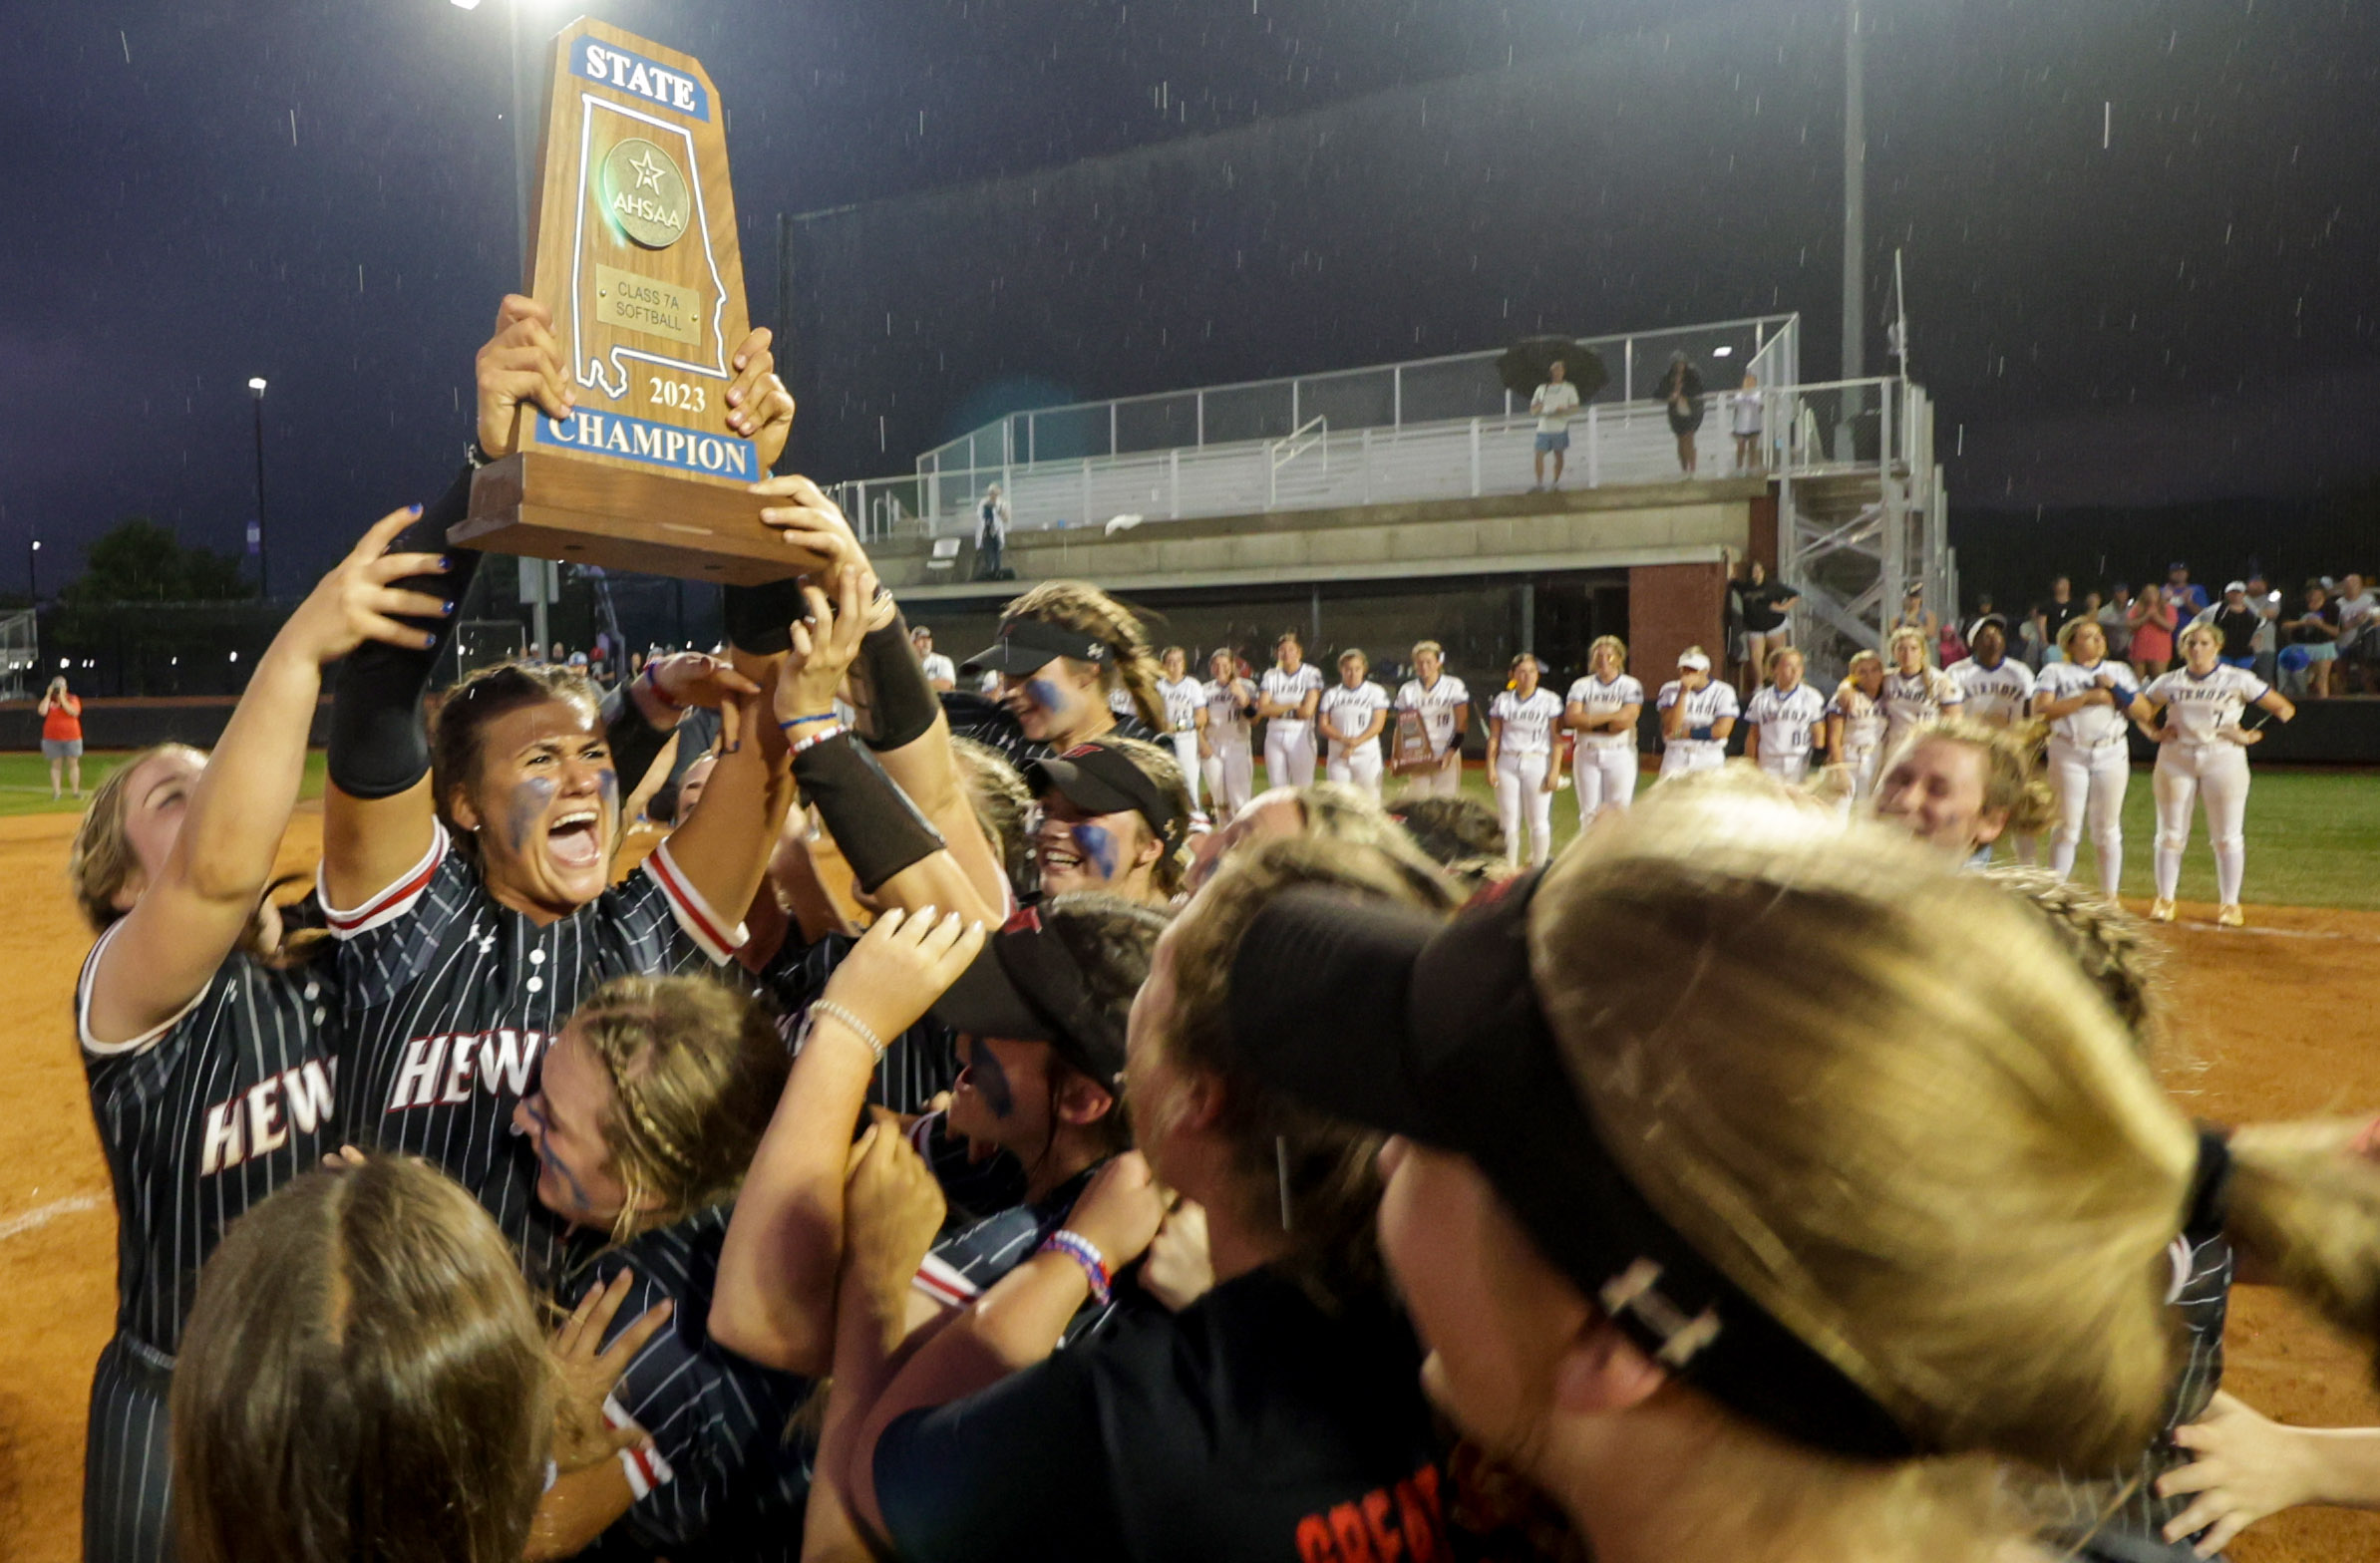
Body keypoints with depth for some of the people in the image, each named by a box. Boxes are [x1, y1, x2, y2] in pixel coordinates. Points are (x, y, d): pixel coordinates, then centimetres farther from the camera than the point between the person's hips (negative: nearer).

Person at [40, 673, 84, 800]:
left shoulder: (72, 699, 2)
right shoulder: (48, 700, 6)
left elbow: (74, 712, -16)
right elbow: (42, 712, -12)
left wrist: (62, 698, -14)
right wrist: (48, 695, -8)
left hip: (71, 737, -1)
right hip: (53, 738, 1)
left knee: (73, 764, 3)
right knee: (56, 765, 3)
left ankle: (76, 791, 8)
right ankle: (56, 792, 4)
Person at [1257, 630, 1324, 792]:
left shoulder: (1311, 675, -2)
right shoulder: (1270, 675, 9)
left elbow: (1307, 711, -12)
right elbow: (1262, 708, -3)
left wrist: (1278, 708, -1)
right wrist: (1293, 705, -8)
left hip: (1301, 735, -4)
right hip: (1274, 735, 4)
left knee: (1303, 786, -5)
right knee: (1277, 786, 6)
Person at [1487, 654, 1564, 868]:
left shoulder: (1549, 700, 2)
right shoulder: (1502, 700, 8)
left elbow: (1556, 738, -1)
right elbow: (1494, 736, 9)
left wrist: (1555, 770, -7)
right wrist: (1491, 766, 1)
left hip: (1538, 763, -2)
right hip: (1507, 763, 2)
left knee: (1539, 820, -2)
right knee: (1509, 819, 2)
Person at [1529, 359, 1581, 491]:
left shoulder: (1569, 388, 7)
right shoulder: (1541, 389, 14)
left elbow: (1575, 407, 0)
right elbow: (1532, 409, 13)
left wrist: (1564, 410, -20)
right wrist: (1538, 408, -11)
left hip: (1560, 428, -1)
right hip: (1543, 428, 1)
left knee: (1559, 455, 4)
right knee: (1539, 455, -10)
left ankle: (1556, 482, 17)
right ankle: (1540, 483, -8)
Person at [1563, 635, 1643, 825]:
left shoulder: (1630, 686, 2)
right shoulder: (1581, 686, 8)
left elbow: (1626, 719, -13)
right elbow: (1571, 717, -7)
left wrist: (1590, 720, -8)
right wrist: (1609, 720, -11)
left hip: (1620, 754, -2)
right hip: (1587, 753, 2)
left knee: (1619, 808, -5)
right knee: (1589, 811, 4)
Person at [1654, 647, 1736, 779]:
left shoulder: (1723, 692, -1)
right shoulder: (1670, 690, 3)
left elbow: (1722, 730, -12)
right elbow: (1670, 728, -9)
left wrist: (1682, 733, -8)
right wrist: (1683, 692, -14)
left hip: (1710, 760, -1)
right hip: (1676, 758, 1)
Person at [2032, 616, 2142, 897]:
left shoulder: (2118, 671, 12)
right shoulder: (2056, 672, 2)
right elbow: (2041, 710, -14)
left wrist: (2115, 689, -8)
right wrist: (2086, 697, -15)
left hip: (2112, 755, 3)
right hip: (2069, 755, -3)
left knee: (2108, 829, 6)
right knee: (2067, 828, -2)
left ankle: (2110, 895, 13)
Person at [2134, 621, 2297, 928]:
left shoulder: (2238, 680, 0)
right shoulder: (2168, 683, 6)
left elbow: (2285, 709, 3)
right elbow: (2139, 710, 18)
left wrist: (2252, 736, -7)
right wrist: (2154, 732, 1)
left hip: (2224, 757, -2)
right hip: (2175, 759, 2)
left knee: (2228, 836, 1)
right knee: (2170, 834, 4)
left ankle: (2229, 904, 11)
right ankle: (2165, 901, 13)